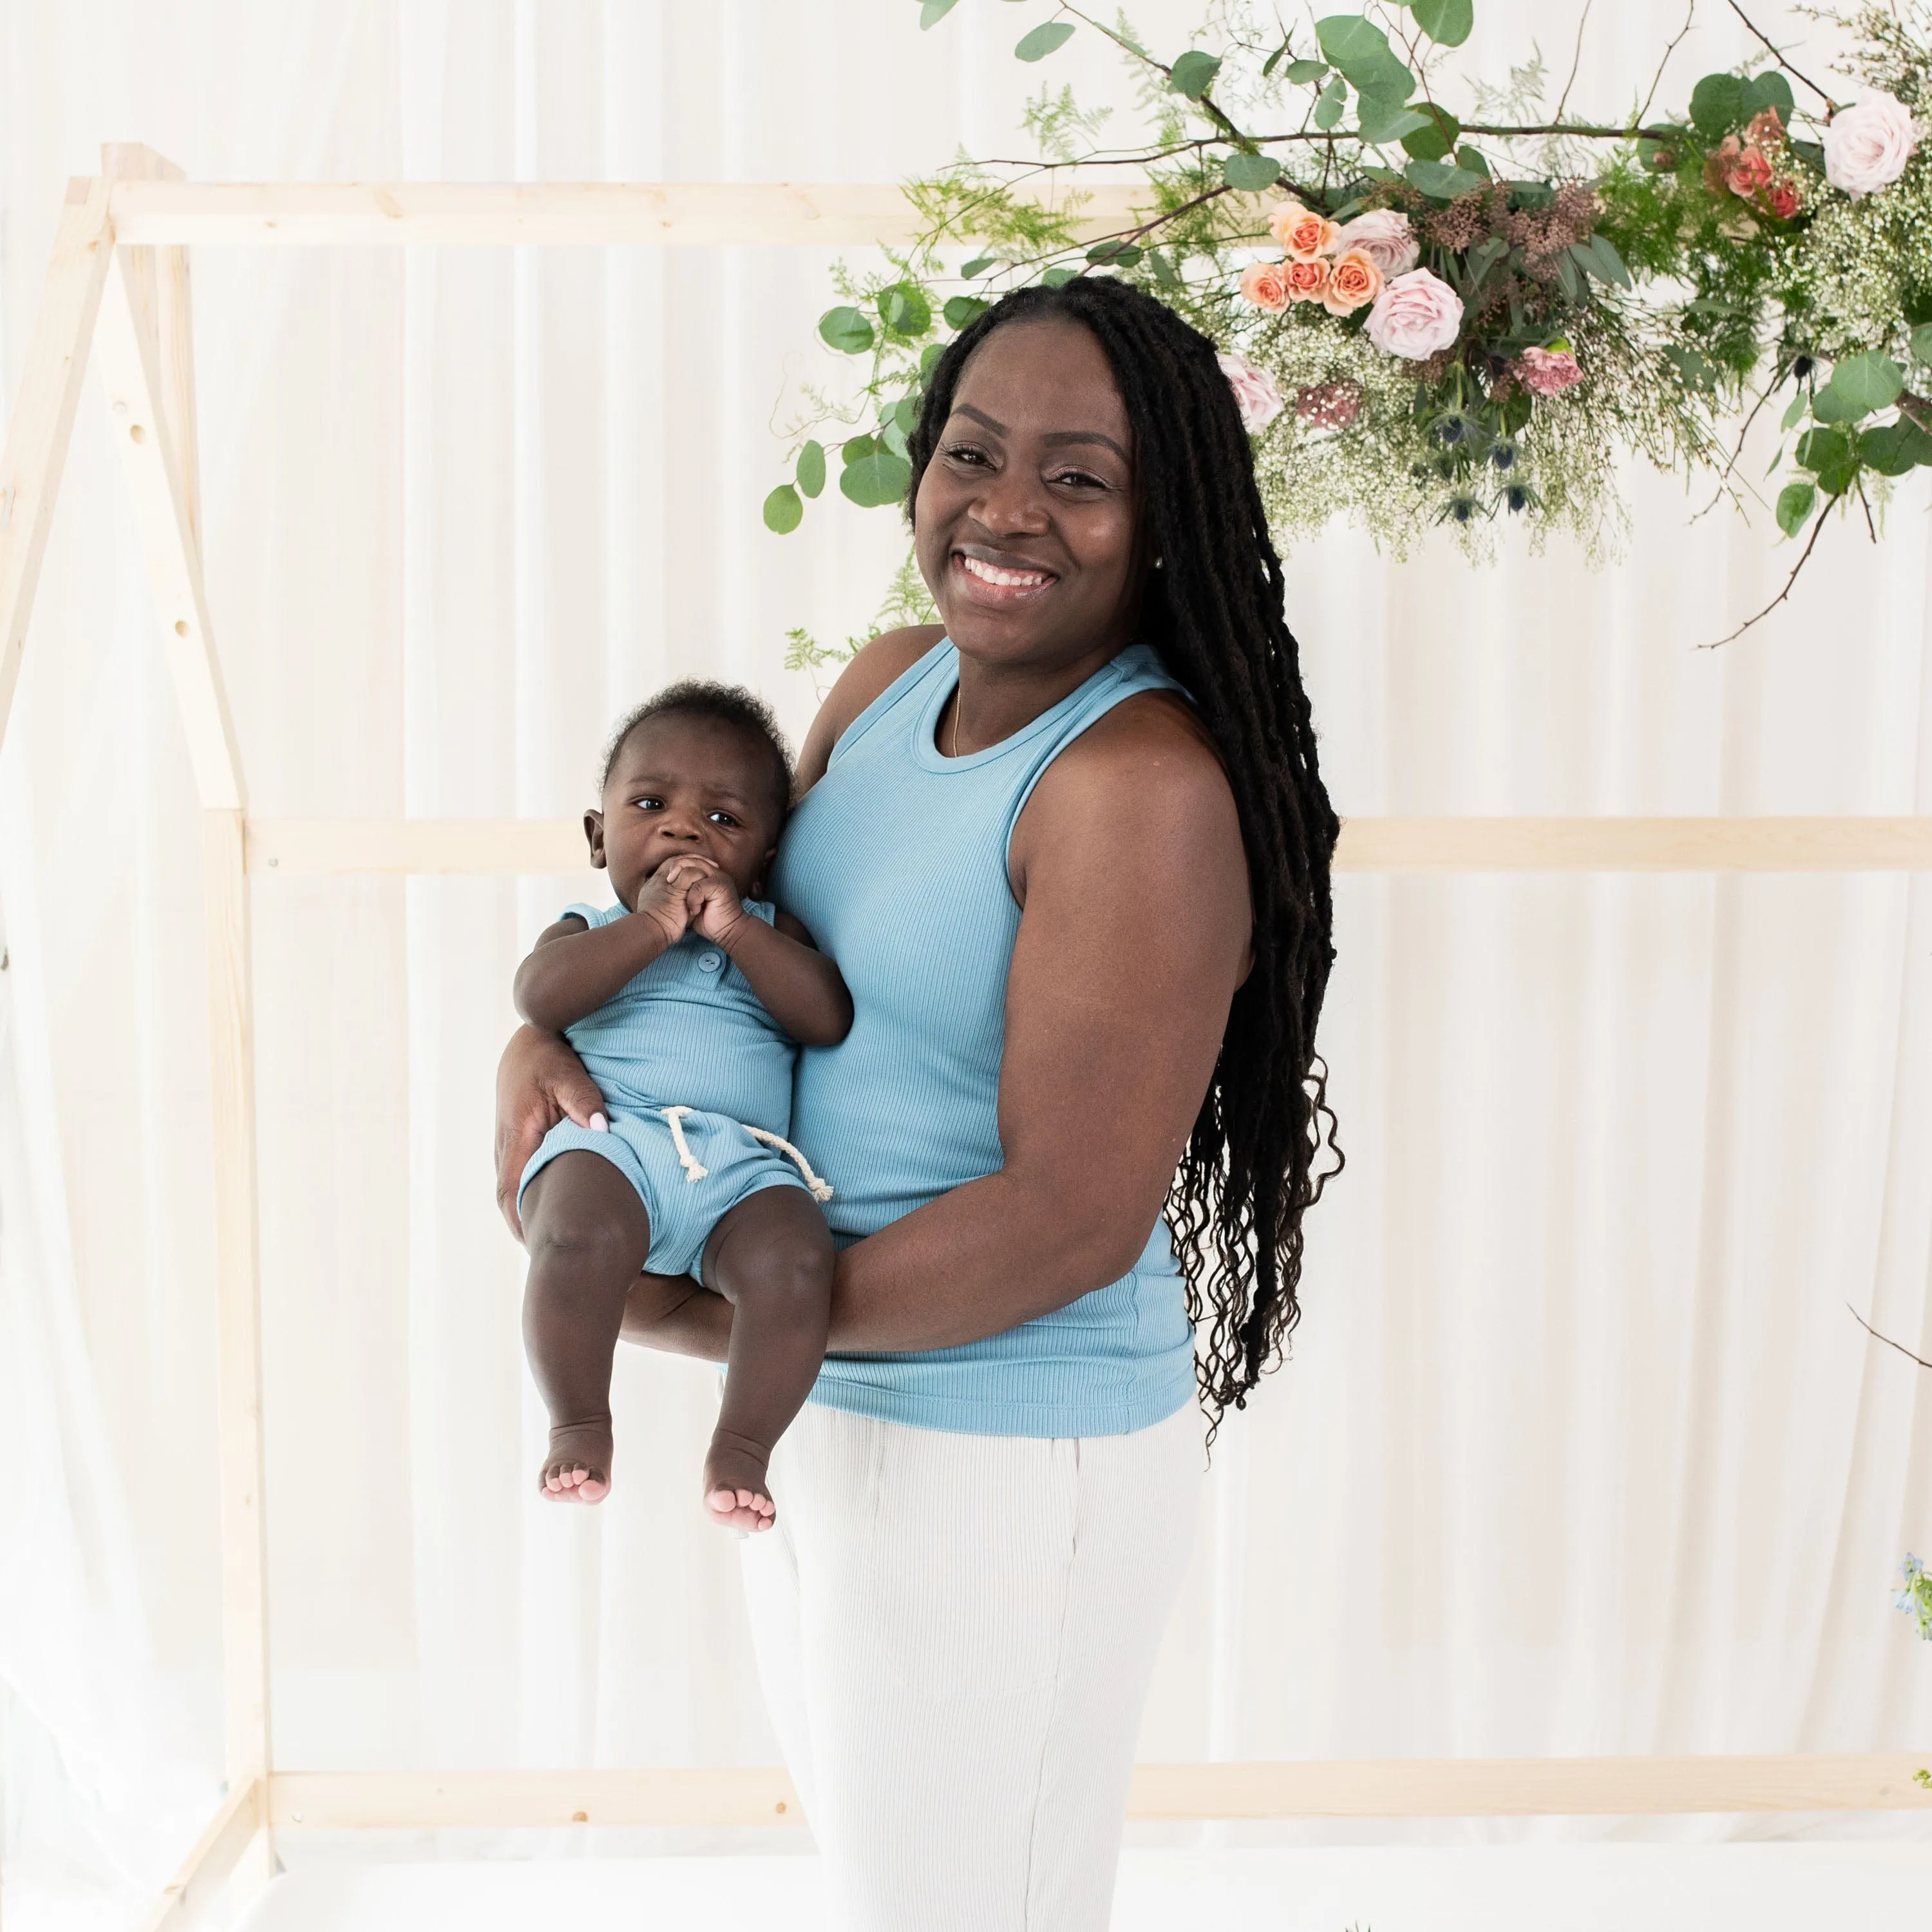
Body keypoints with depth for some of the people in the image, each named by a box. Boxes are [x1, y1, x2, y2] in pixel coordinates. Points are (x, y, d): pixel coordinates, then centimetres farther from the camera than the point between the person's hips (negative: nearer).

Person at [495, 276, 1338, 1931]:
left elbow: (1075, 1220, -25)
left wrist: (700, 1321, -18)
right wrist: (548, 1038, -4)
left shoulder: (1144, 788, -24)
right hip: (819, 1417, 8)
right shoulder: (891, 687, 2)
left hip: (1005, 1470, -8)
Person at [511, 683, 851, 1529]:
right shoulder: (588, 931, 21)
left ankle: (741, 1445, -16)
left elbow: (829, 1018, 3)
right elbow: (541, 997, -4)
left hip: (745, 1164, 1)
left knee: (792, 1261, -32)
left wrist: (735, 928, -2)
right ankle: (579, 1426, -15)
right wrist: (651, 927, -5)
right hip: (610, 1141, -1)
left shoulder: (771, 932, 24)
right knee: (578, 1240, -35)